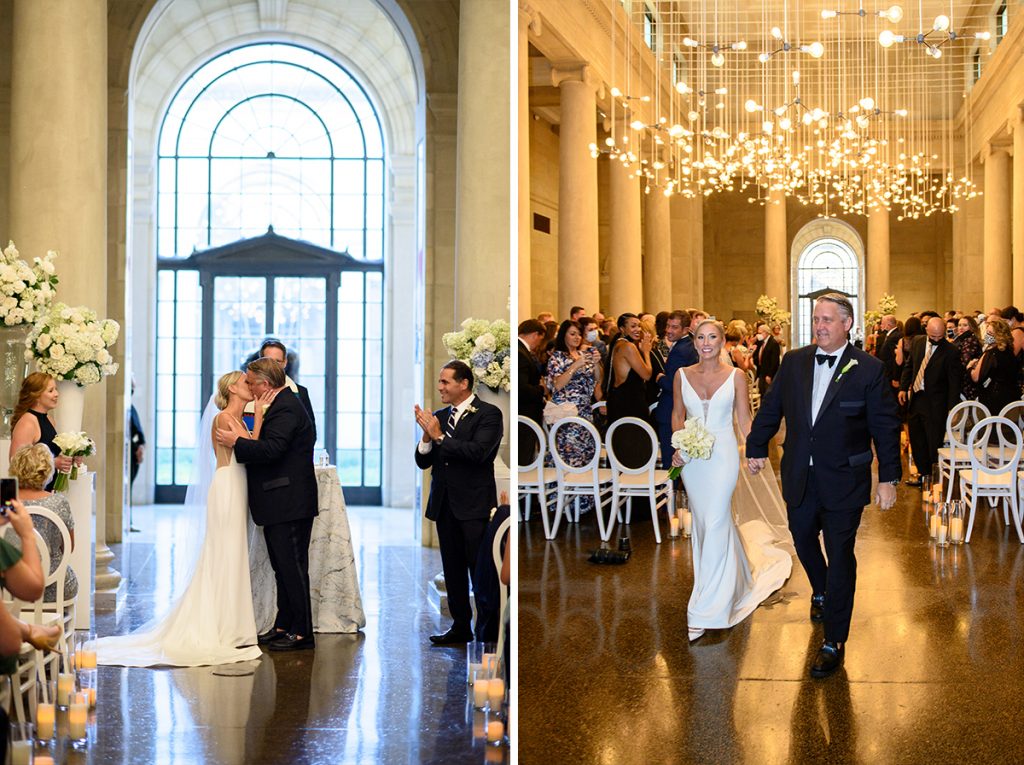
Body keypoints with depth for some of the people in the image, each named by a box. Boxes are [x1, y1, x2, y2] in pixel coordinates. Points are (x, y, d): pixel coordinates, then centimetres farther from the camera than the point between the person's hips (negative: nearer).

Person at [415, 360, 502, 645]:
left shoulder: (488, 414, -7)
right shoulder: (439, 416, 11)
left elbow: (478, 452, -21)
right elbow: (423, 462, 8)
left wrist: (439, 436, -16)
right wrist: (427, 436, -10)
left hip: (474, 504, -7)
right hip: (444, 504, 7)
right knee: (453, 569, 12)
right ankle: (461, 626, 22)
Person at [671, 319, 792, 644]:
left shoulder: (735, 376, -3)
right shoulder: (682, 375, 4)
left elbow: (745, 420, 0)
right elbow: (678, 415, 12)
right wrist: (678, 446, -3)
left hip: (722, 455, -4)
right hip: (692, 458, 4)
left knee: (715, 524, -10)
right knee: (701, 522, 13)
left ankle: (705, 610, -7)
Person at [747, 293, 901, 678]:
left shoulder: (869, 369, -10)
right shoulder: (793, 362, 1)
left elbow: (886, 427, -7)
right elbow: (770, 409, 12)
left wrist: (888, 478, -8)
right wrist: (756, 449, 12)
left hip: (843, 483, -4)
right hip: (800, 479, 4)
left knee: (840, 556, -1)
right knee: (803, 541, 20)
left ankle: (834, 642, 8)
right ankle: (821, 592, 52)